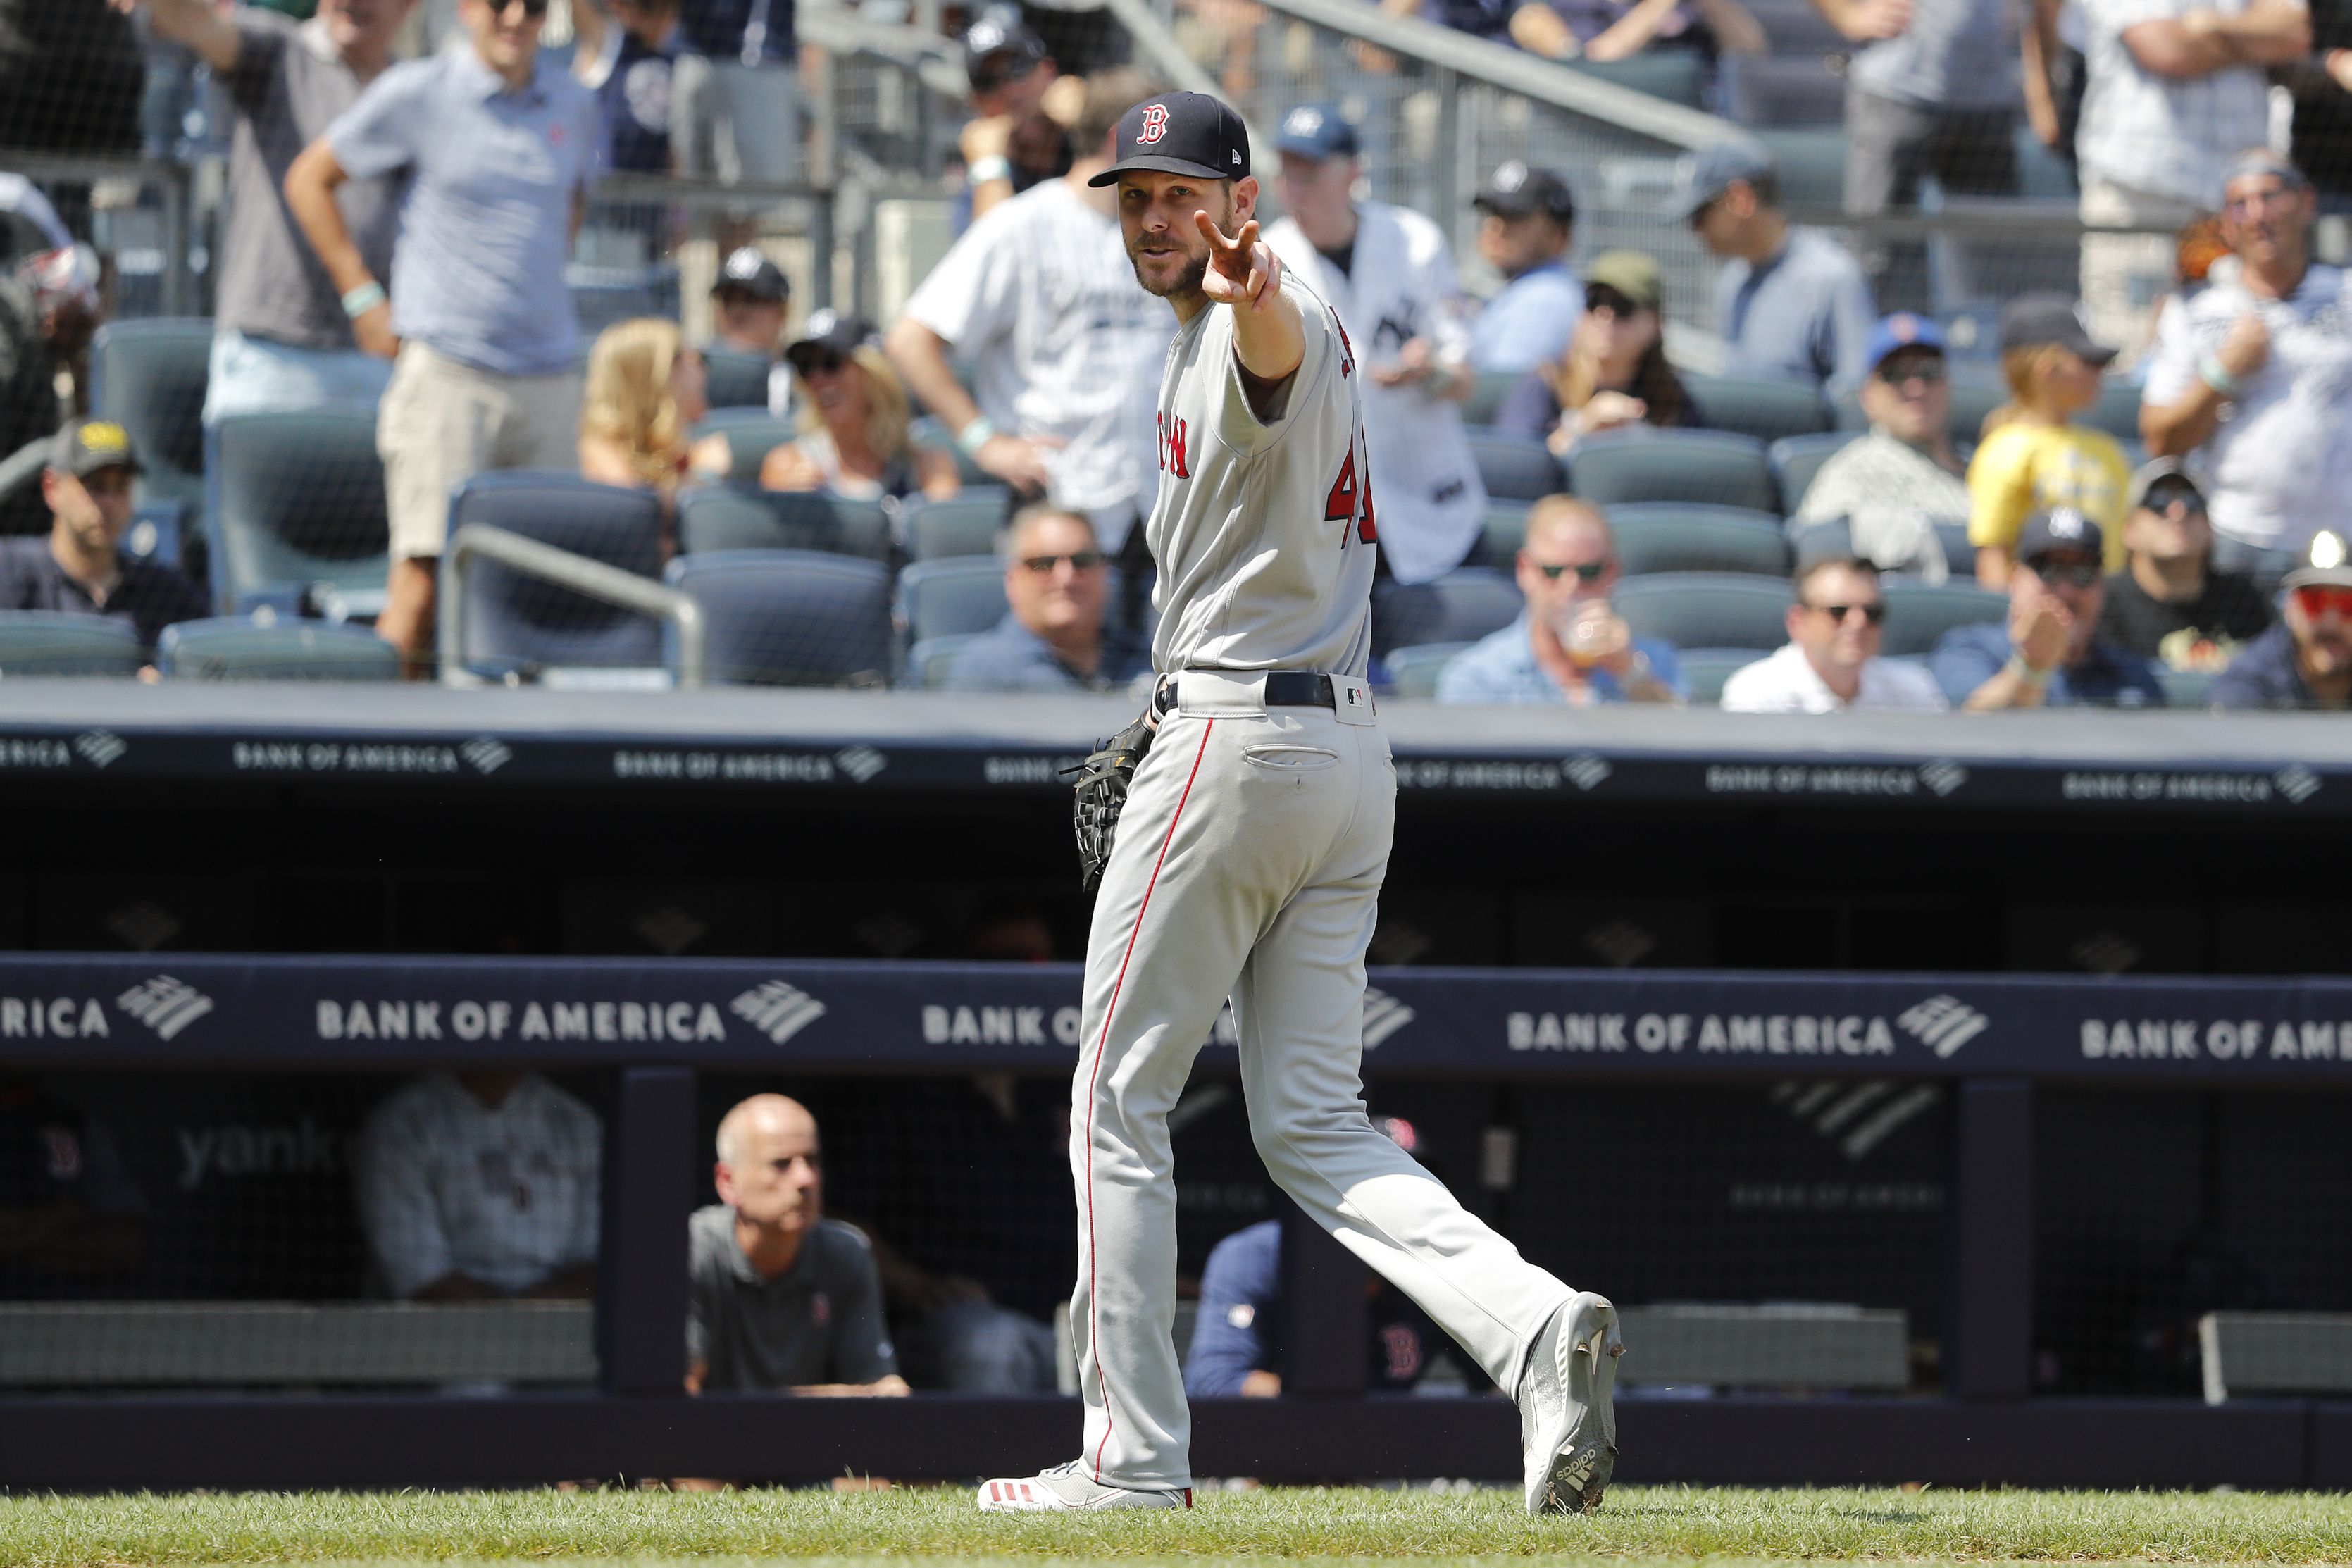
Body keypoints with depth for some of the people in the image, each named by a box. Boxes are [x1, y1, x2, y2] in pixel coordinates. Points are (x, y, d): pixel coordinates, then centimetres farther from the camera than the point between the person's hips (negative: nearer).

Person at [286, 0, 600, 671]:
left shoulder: (573, 106, 12)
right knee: (426, 569, -12)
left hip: (547, 377, 5)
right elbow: (309, 179, 7)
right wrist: (363, 297, 2)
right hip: (446, 369, -5)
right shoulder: (416, 95, -2)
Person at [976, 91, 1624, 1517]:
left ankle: (1136, 1452, 4)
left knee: (1120, 1100, 2)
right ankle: (1534, 1323, -16)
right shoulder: (1306, 341, 19)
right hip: (1351, 748, 10)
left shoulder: (1268, 332, -13)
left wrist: (1251, 297, -61)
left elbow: (1284, 353, -39)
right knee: (1315, 1126, 6)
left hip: (1234, 737, -10)